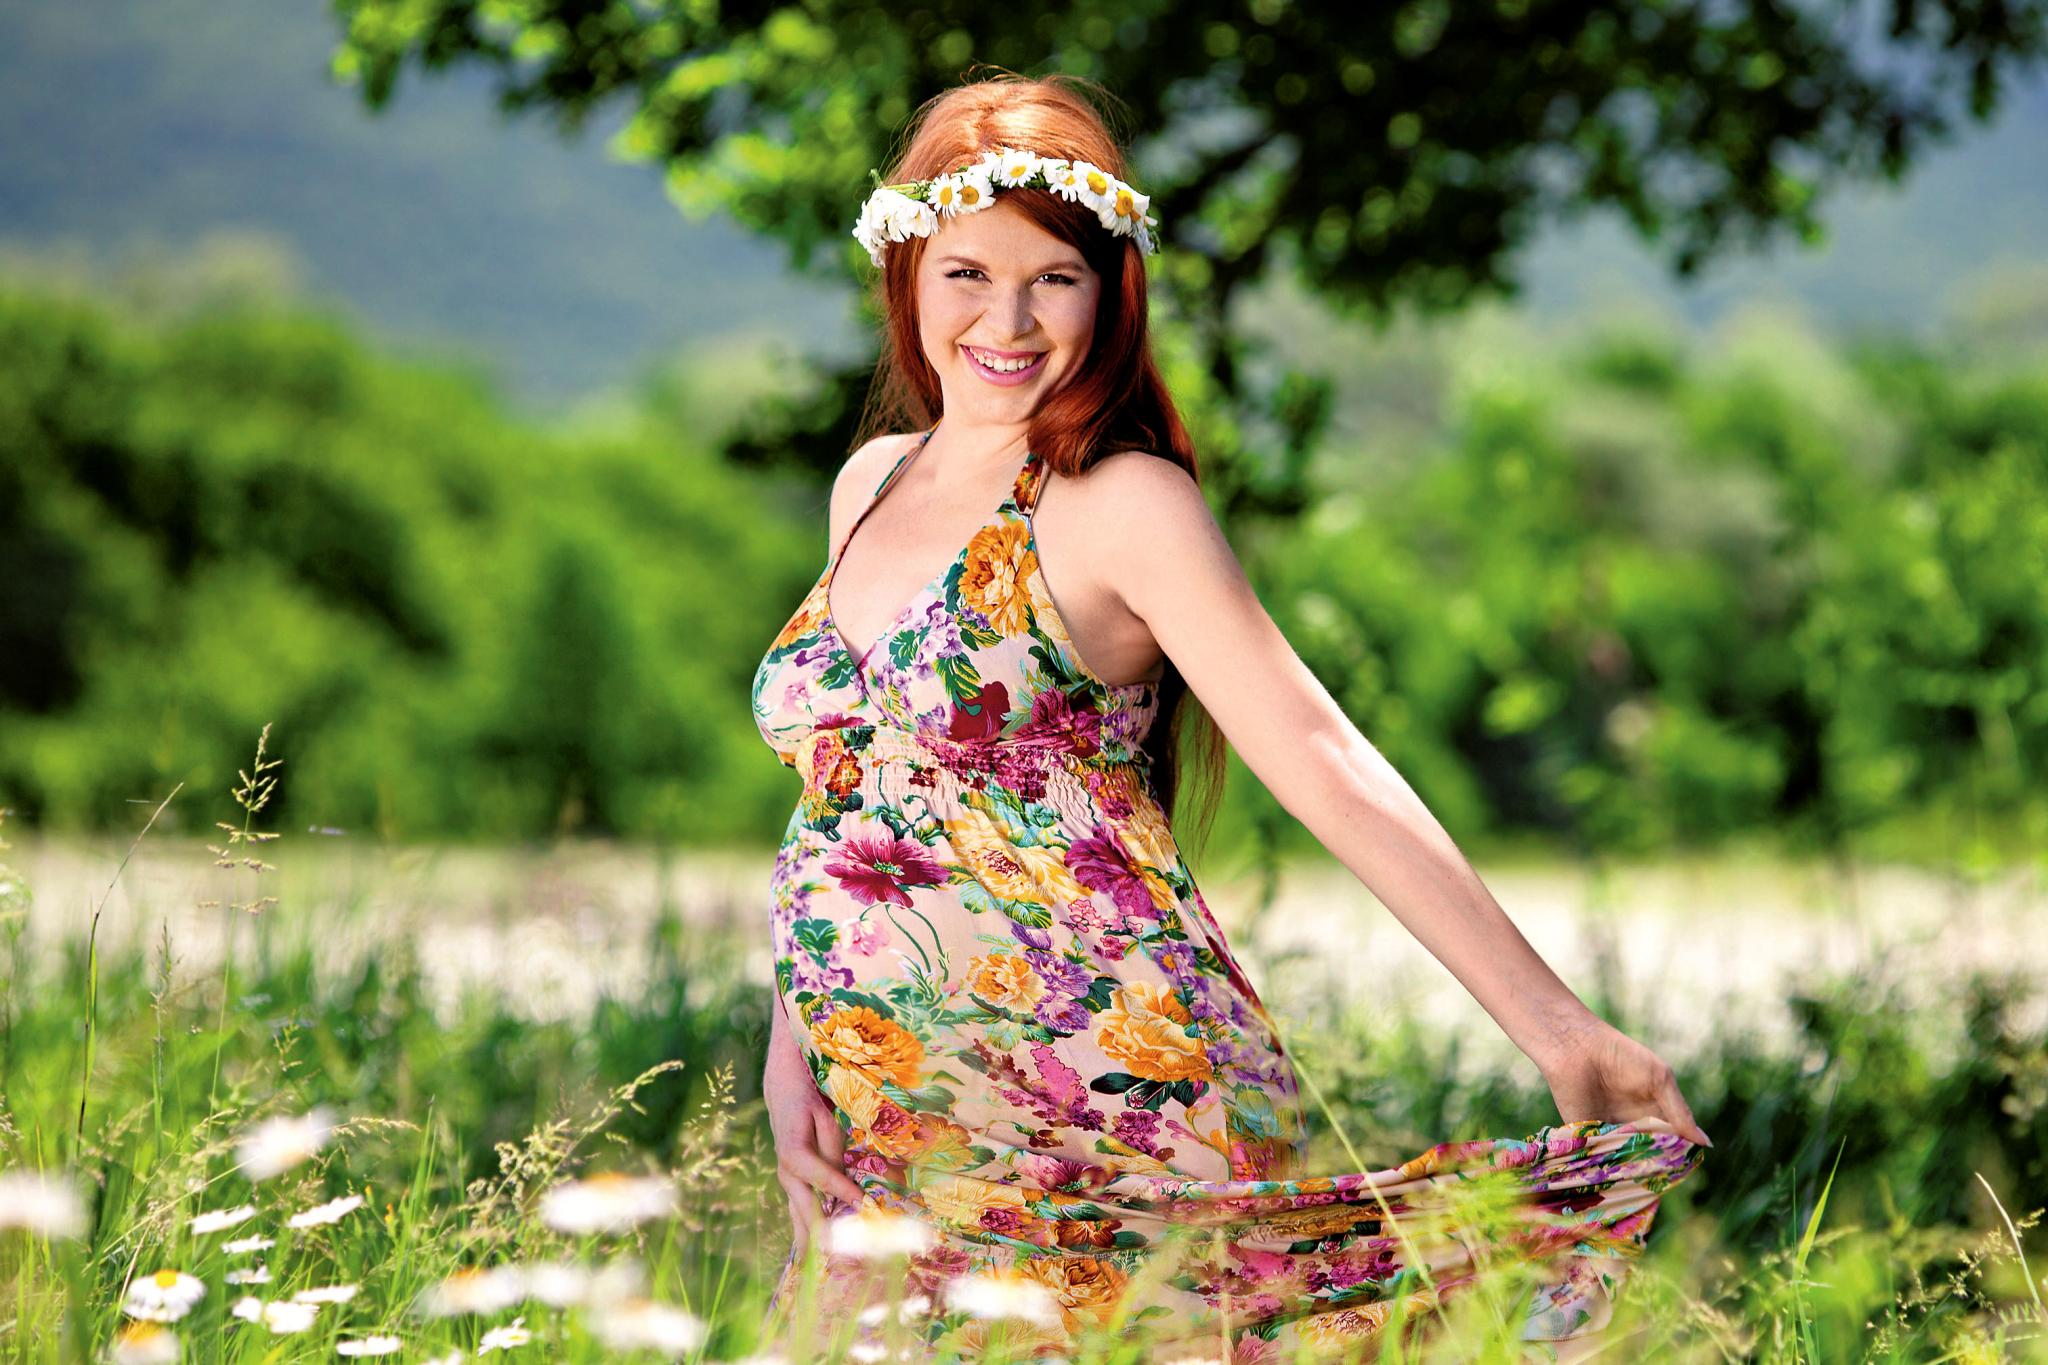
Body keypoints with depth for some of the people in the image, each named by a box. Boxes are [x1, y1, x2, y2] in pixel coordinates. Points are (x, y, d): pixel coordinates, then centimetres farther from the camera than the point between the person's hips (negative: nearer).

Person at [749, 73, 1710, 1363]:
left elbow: (1325, 762, -14)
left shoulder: (1121, 507, -6)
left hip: (1117, 1101, -6)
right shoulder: (871, 484, 13)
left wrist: (1557, 1028, -20)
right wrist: (793, 1042, 6)